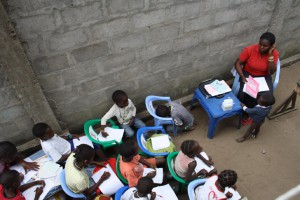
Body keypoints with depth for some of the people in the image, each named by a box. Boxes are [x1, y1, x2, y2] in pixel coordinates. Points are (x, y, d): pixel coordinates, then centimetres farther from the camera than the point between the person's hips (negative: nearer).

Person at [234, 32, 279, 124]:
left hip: (264, 77, 2)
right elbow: (237, 63, -14)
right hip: (248, 74, -1)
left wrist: (270, 55, -29)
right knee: (244, 94, -28)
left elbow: (270, 72, -21)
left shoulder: (274, 54, -14)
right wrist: (243, 77, -27)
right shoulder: (249, 49, -20)